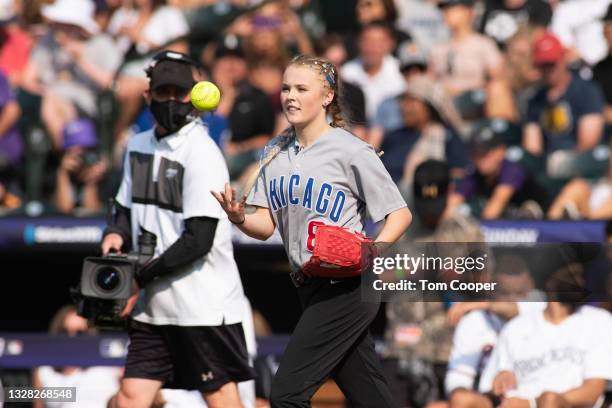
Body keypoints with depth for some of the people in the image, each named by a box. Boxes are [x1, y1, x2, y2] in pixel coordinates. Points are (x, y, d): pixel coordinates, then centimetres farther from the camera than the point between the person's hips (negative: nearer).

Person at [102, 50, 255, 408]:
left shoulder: (202, 153, -12)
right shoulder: (139, 146, 12)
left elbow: (199, 241, -17)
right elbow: (127, 208, 23)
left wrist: (141, 278, -14)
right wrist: (117, 235, -1)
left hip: (204, 304, -7)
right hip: (153, 305, 7)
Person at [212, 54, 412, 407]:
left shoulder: (350, 150, -9)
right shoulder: (277, 151, 11)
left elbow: (400, 214, -6)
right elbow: (265, 226, 7)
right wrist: (239, 218, -15)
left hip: (347, 288, -7)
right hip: (311, 288, 7)